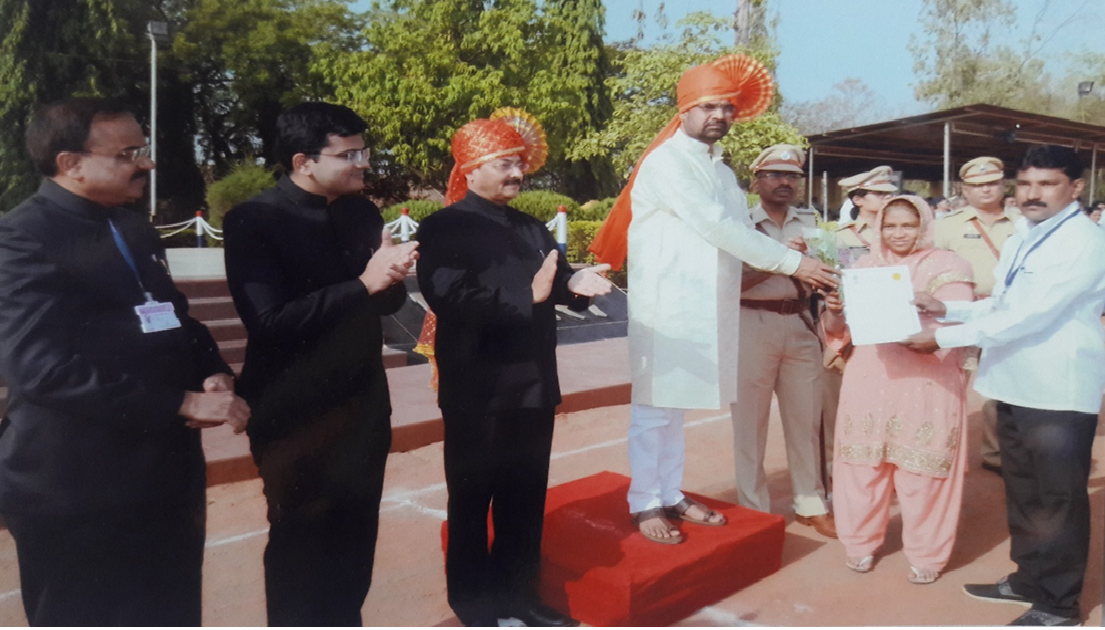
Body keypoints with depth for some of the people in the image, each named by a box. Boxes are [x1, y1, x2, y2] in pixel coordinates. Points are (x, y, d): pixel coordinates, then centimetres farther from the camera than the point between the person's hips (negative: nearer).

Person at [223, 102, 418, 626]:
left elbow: (388, 302, 8)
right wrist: (362, 284, -28)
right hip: (295, 412, -5)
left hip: (363, 403, 6)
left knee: (355, 537, 17)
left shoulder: (363, 212, 5)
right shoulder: (253, 221, -14)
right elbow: (268, 321, -25)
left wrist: (393, 277, -16)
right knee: (299, 540, 11)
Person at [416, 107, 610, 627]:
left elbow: (556, 280, 8)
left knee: (526, 497, 15)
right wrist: (529, 294, -28)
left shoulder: (533, 229, 16)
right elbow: (451, 298, -21)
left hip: (534, 386, 7)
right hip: (478, 390, -6)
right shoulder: (443, 228, -8)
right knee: (472, 497, 9)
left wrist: (575, 283, -16)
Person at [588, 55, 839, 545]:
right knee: (655, 407, 0)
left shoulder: (720, 170, 18)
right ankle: (644, 505, 11)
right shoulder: (666, 162, -10)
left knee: (677, 405, 14)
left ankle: (671, 496, 24)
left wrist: (791, 257, -4)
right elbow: (716, 227, -17)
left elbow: (739, 231, 12)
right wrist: (791, 262, -16)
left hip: (706, 307, 8)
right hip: (666, 306, -8)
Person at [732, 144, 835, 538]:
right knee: (750, 420, 3)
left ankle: (810, 504, 24)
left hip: (800, 325, 5)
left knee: (806, 418, 10)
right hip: (753, 325, -4)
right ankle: (754, 510, 15)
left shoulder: (809, 222, 13)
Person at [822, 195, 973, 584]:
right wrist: (833, 309, -10)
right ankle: (861, 542, 26)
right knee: (864, 465, 9)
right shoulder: (865, 266, 12)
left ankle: (926, 553, 19)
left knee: (922, 470, 3)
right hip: (869, 381, 3)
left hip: (927, 384, -3)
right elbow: (840, 329, 11)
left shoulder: (947, 266, 3)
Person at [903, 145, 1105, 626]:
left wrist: (943, 338, -21)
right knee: (1022, 493, 19)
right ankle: (1028, 580, 35)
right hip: (1014, 384, 9)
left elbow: (1029, 315, -24)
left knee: (1057, 501, 4)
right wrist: (946, 309, 1)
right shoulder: (1023, 236, 12)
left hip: (1058, 392, -9)